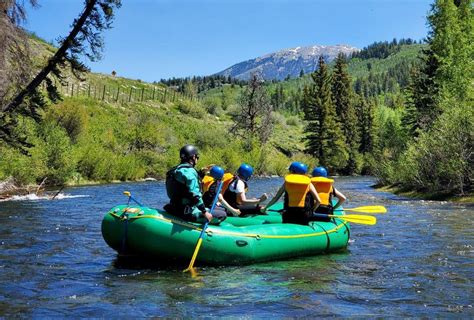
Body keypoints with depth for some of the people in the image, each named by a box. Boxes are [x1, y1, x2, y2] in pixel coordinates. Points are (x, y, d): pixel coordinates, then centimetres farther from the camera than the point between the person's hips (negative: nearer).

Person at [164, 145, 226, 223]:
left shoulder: (176, 170, 15)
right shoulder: (189, 171, -16)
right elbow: (194, 194, -24)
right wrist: (204, 212, -19)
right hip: (188, 213, -10)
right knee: (222, 215, -11)